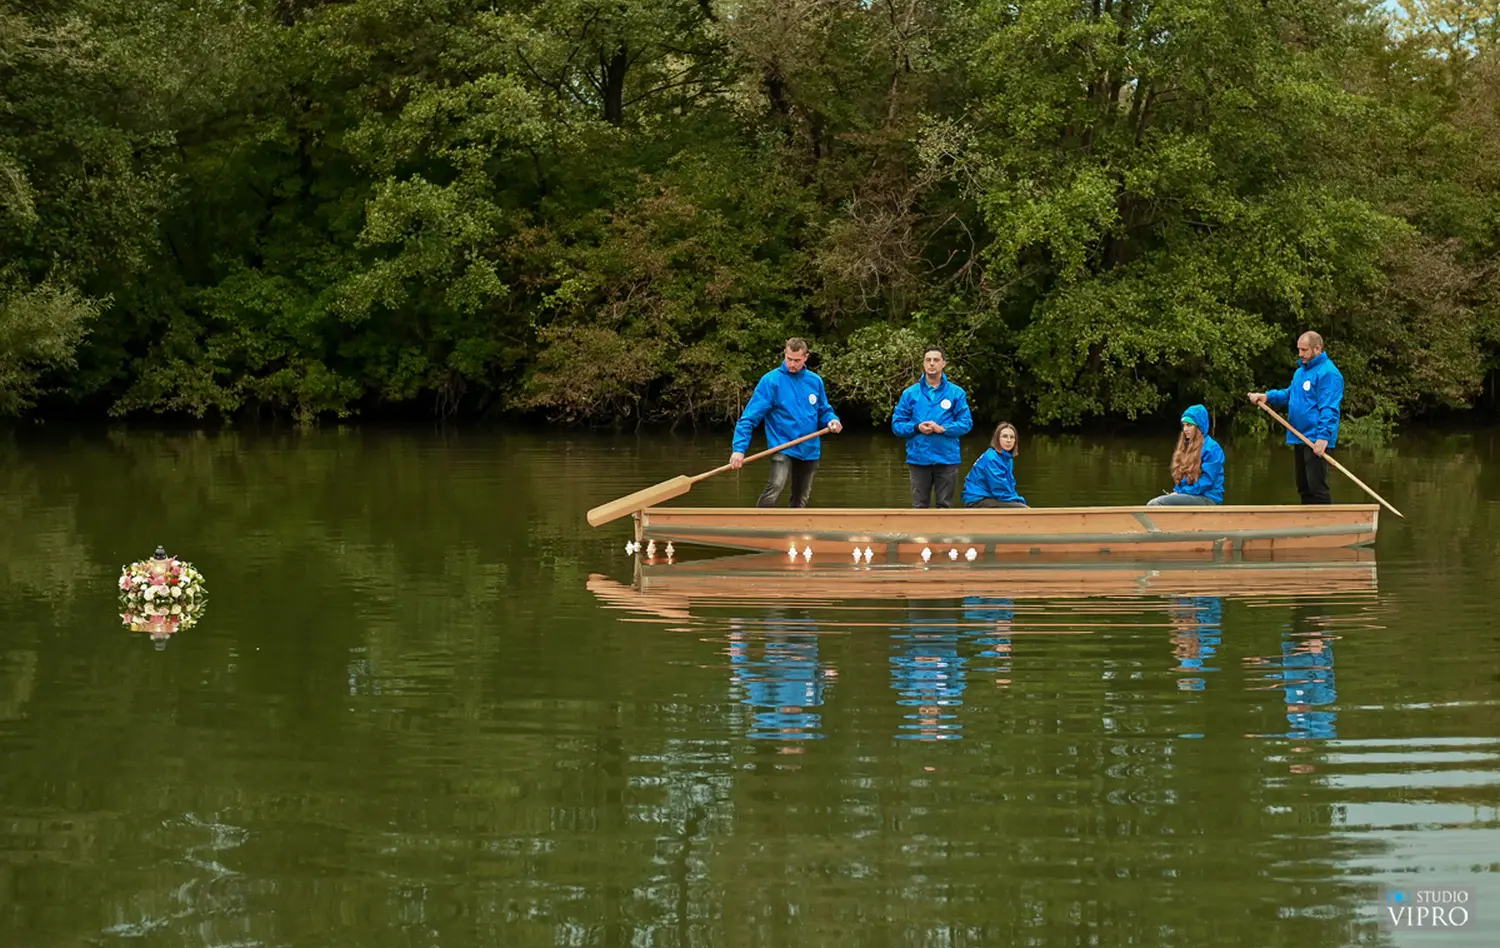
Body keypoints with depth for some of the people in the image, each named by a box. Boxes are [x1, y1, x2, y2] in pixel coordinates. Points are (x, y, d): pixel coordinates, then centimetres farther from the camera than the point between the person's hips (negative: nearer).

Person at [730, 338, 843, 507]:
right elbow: (749, 417, -13)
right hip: (782, 447, -5)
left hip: (810, 449, 5)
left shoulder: (815, 381, 5)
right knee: (775, 486, -28)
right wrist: (739, 449, -23)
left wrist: (831, 420, -6)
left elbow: (824, 411, 19)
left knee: (801, 499, 12)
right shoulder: (771, 380, -10)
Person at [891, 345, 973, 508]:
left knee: (944, 505, 5)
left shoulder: (956, 393, 2)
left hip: (947, 458, -1)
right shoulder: (910, 393, 5)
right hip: (919, 458, 1)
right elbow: (896, 424, 4)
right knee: (920, 505, 6)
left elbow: (966, 423, -2)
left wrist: (942, 428, -16)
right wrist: (917, 428, -14)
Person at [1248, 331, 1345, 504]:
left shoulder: (1328, 373, -14)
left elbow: (1329, 409, -21)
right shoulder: (1301, 371, 16)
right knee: (1304, 487, 14)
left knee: (1317, 487, -12)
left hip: (1317, 441, -10)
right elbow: (1289, 394, 25)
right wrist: (1267, 396, 9)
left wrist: (1323, 437, -28)